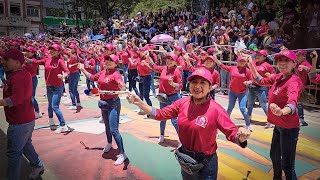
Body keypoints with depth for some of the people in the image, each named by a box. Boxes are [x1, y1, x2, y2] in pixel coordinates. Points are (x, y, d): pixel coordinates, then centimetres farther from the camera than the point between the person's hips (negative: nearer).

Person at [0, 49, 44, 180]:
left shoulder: (18, 76, -22)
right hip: (26, 119, 10)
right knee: (25, 145, 26)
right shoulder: (22, 73, 11)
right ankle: (37, 166, 41)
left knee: (14, 152, 3)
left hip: (19, 122, -10)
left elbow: (16, 99, -32)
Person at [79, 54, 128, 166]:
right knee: (107, 126, 25)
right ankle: (109, 144, 50)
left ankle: (122, 154, 0)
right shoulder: (103, 72, 4)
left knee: (114, 130, -10)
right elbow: (92, 77, 21)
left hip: (113, 103, -8)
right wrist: (82, 69, 21)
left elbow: (123, 87, -33)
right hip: (103, 103, 8)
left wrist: (122, 86, -55)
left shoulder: (115, 74, -18)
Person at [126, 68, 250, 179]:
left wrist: (241, 138, -43)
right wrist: (139, 102, -11)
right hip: (185, 157, 5)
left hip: (205, 162, -5)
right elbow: (160, 114, -2)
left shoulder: (216, 110, -23)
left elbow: (232, 133, -21)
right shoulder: (183, 102, -9)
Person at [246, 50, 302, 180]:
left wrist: (282, 111, -64)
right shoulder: (278, 77, 0)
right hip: (278, 125, 9)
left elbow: (293, 102, -41)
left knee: (287, 165, -2)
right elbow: (261, 81, 18)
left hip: (289, 127, -9)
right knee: (274, 156, 27)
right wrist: (251, 65, 9)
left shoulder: (294, 81, -23)